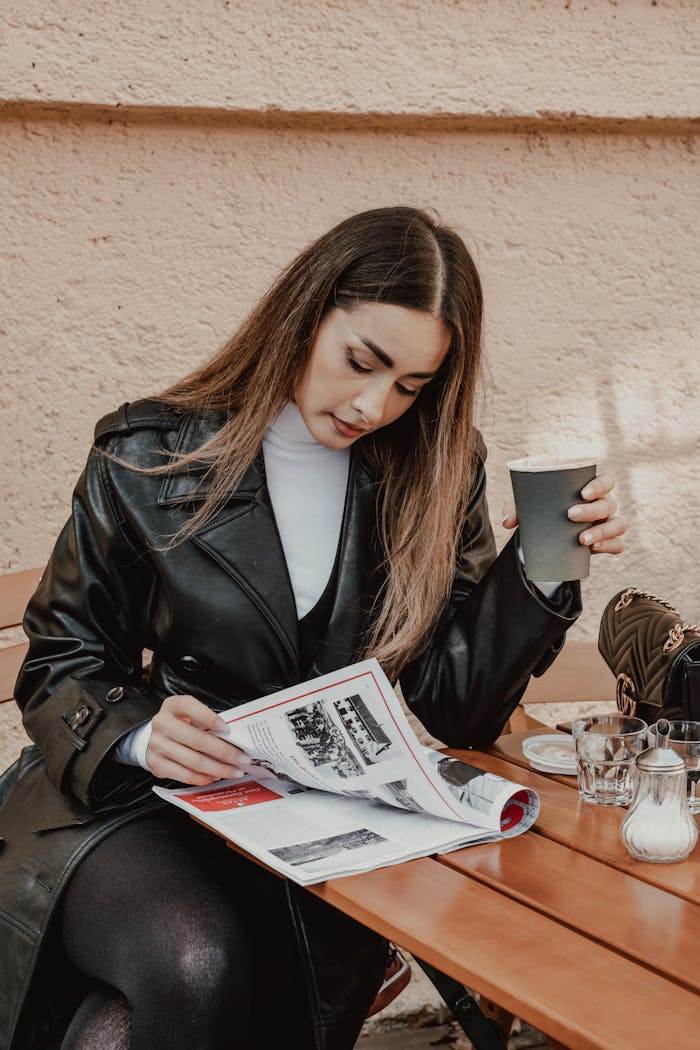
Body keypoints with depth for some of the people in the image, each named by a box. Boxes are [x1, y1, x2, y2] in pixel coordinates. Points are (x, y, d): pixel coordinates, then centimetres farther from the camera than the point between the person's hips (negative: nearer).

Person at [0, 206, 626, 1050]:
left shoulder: (432, 476, 3)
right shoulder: (149, 458, -4)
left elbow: (455, 708, 0)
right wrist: (137, 736, -20)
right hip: (143, 804, -1)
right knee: (197, 968, -31)